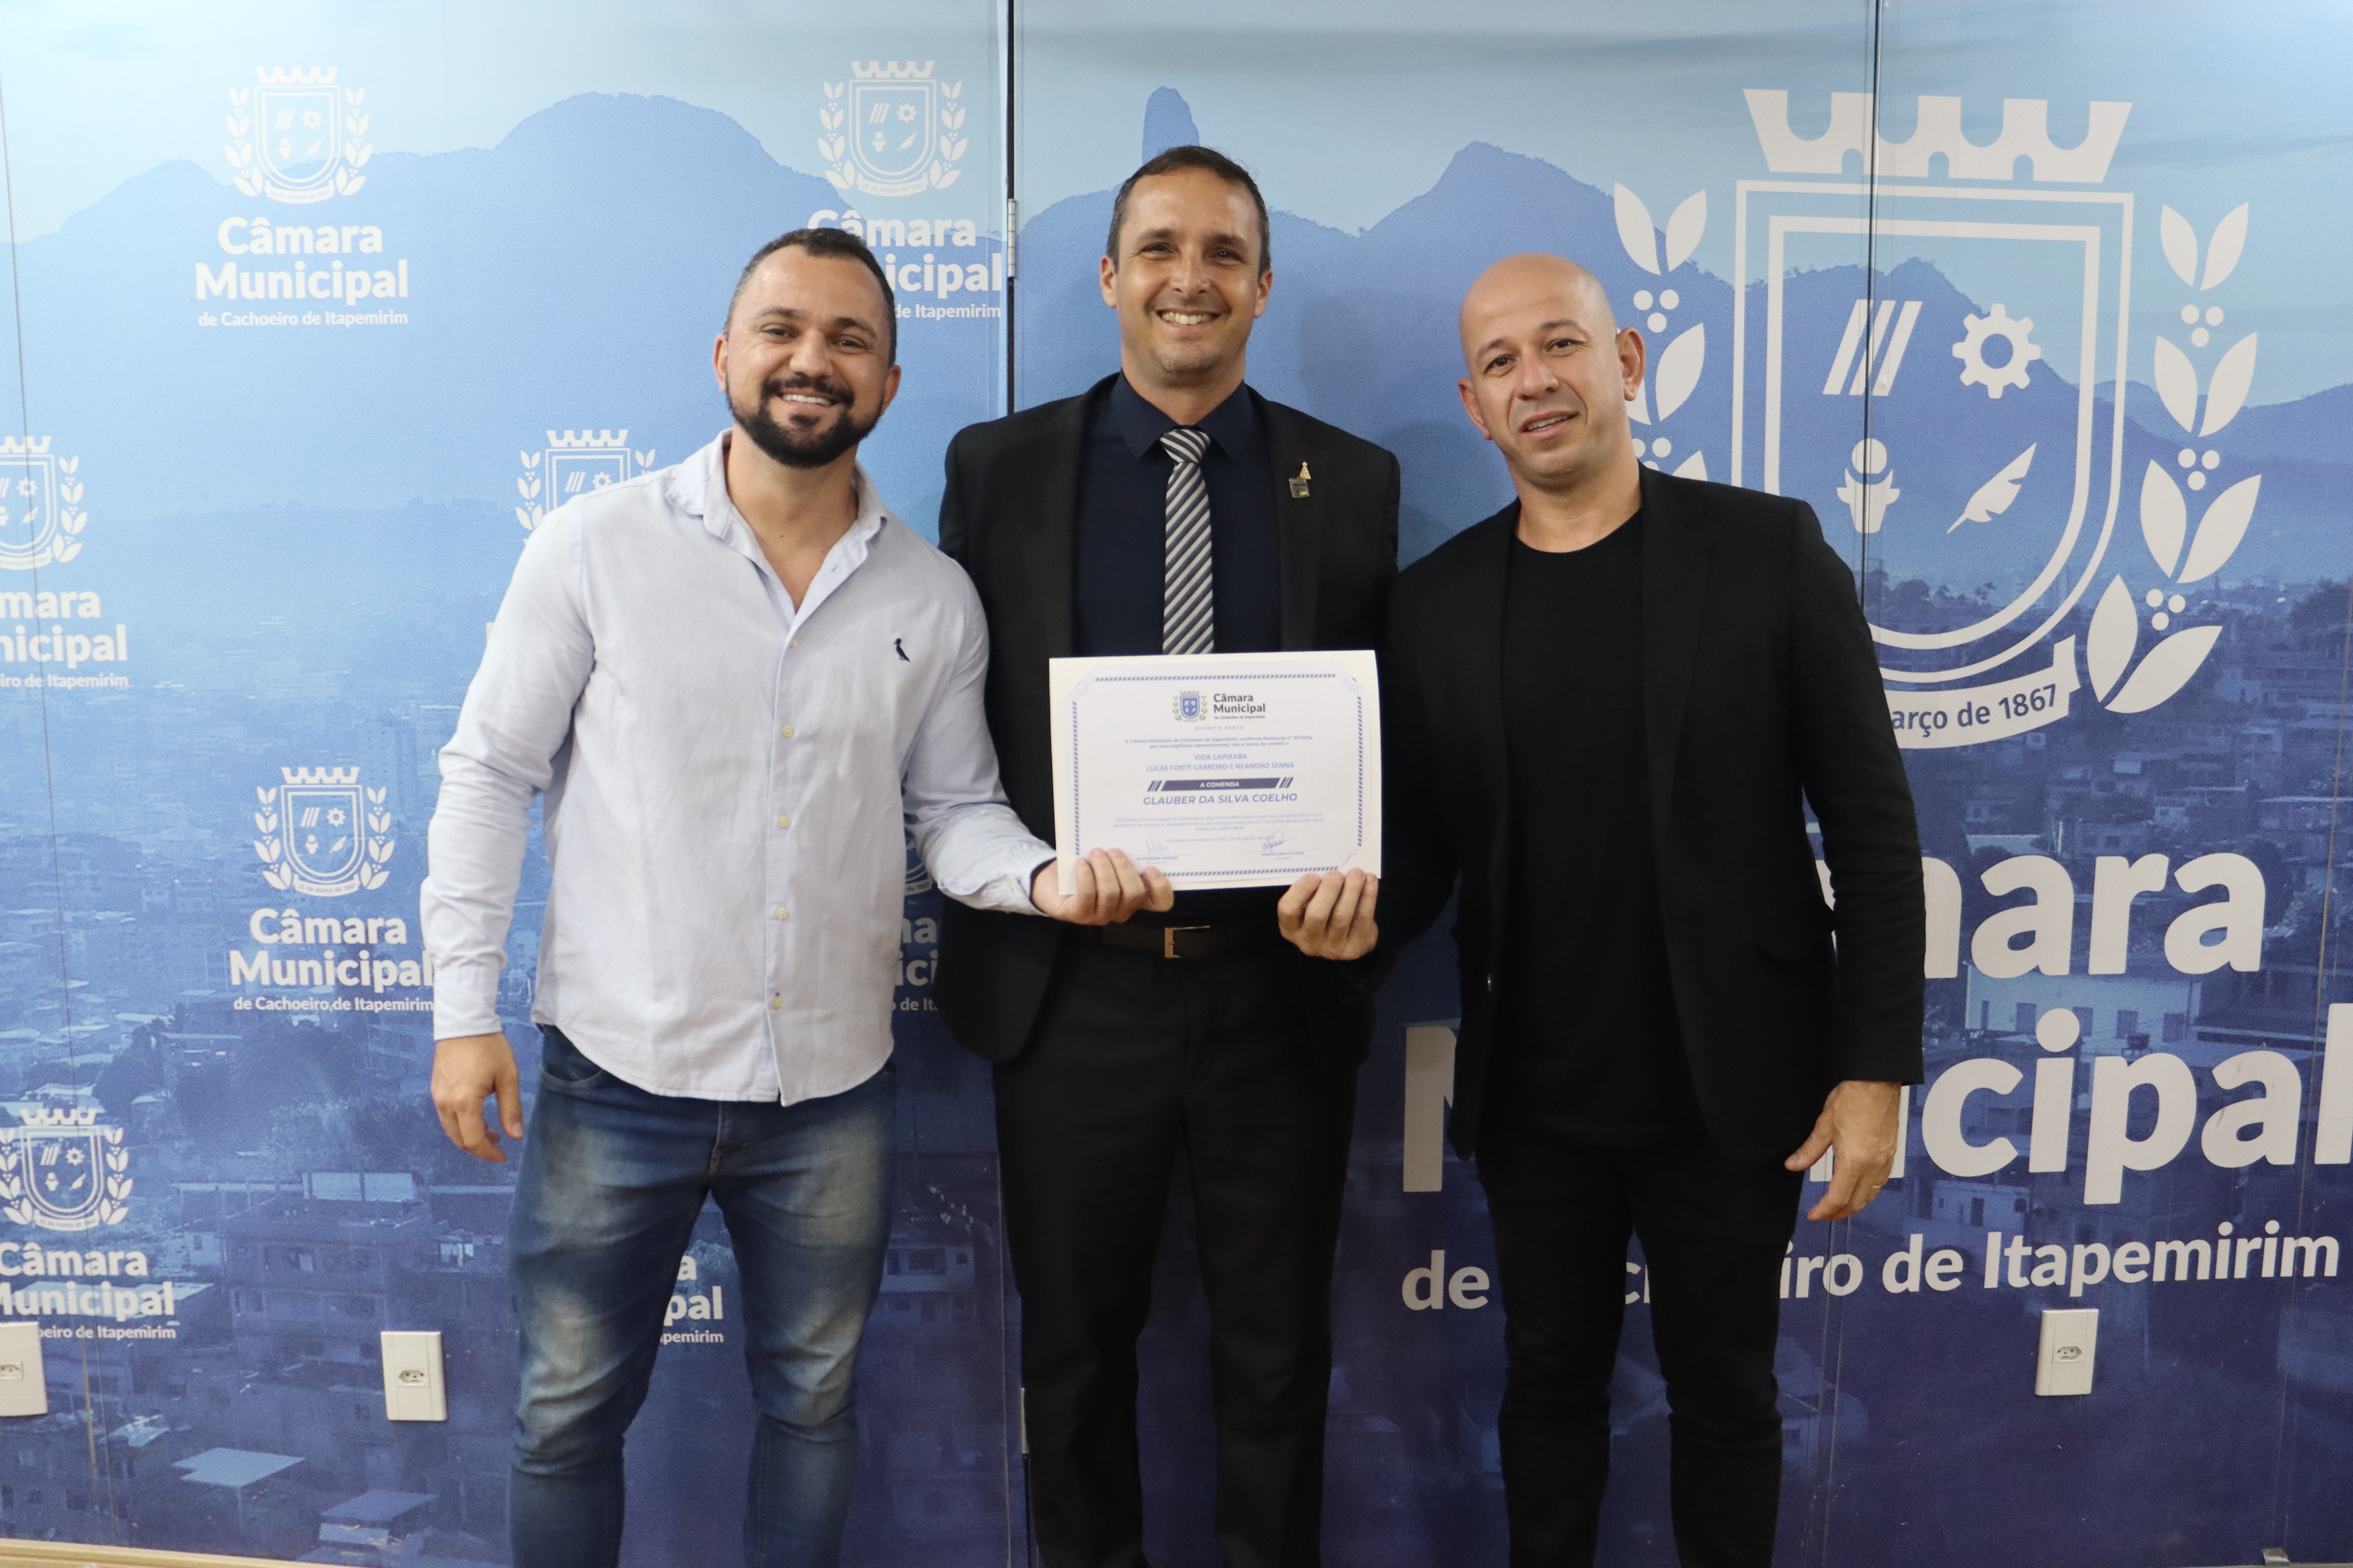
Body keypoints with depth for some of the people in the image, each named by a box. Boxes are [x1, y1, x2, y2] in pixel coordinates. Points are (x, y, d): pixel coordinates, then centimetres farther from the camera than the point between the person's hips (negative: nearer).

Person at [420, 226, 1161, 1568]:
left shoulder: (935, 598, -1)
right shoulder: (596, 547, -7)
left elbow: (955, 810, 5)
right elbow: (491, 776, -2)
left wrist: (1044, 875, -17)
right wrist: (465, 1009, -5)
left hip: (833, 1089, 2)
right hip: (618, 1071, -1)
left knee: (814, 1403, 19)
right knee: (571, 1410, 16)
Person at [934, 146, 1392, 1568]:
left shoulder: (1353, 482, 2)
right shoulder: (1000, 467, 1)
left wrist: (1363, 871, -14)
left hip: (1278, 986, 1)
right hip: (1071, 985, 0)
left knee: (1277, 1351, 17)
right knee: (1075, 1345, 18)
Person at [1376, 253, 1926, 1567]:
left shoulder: (1768, 551, -7)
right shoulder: (1436, 601, 1)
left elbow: (1871, 822, -6)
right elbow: (1424, 850, 4)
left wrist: (1877, 1067, -9)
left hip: (1730, 1086, -2)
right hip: (1533, 1095, 2)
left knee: (1725, 1391, 16)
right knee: (1550, 1380, 18)